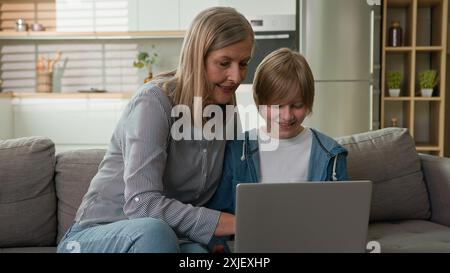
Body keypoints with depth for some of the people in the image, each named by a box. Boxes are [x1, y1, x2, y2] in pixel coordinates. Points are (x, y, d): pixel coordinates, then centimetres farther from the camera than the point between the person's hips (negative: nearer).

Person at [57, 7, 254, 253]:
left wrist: (214, 237, -10)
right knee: (153, 231, -37)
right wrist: (235, 223, -30)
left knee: (196, 249, -31)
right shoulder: (154, 101, -17)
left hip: (169, 238, 4)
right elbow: (142, 203, -27)